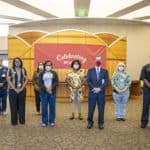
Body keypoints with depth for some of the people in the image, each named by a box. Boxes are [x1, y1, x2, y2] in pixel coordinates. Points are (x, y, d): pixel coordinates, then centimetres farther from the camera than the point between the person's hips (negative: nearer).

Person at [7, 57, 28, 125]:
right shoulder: (11, 70, -2)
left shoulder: (23, 70, 5)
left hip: (22, 90, 2)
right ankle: (14, 121, 11)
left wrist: (22, 88, -7)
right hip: (13, 90, -2)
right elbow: (8, 80, -7)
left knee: (22, 105, 7)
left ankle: (22, 120, 17)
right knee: (13, 106, 2)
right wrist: (15, 89, -12)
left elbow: (26, 79, 3)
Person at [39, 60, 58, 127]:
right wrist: (46, 89, -15)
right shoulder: (42, 74, 8)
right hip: (44, 92, 0)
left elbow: (56, 82, -2)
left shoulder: (54, 73, 9)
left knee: (52, 107, 4)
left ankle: (52, 121, 14)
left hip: (52, 92, 0)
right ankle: (44, 122, 11)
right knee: (44, 107, 2)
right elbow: (40, 83, -1)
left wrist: (51, 88, -16)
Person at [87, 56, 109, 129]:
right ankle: (90, 122, 17)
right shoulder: (90, 70, 8)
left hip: (101, 93, 0)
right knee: (91, 109, 3)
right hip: (92, 92, 0)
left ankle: (101, 123, 16)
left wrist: (100, 88, -13)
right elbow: (88, 81, 0)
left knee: (101, 109, 4)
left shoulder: (105, 71, 8)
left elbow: (106, 81, -1)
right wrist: (94, 88, -13)